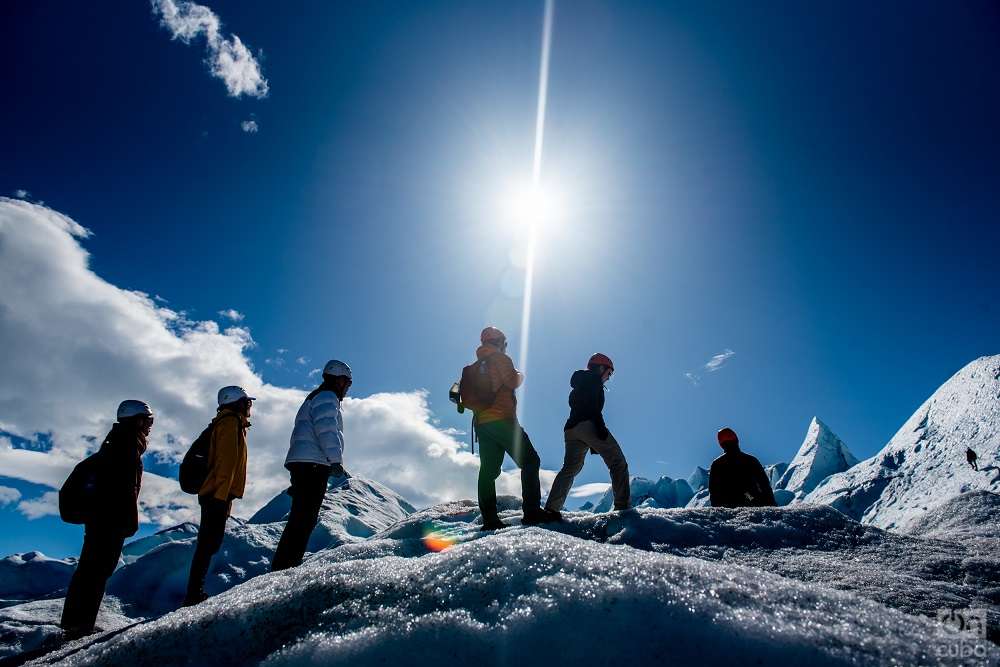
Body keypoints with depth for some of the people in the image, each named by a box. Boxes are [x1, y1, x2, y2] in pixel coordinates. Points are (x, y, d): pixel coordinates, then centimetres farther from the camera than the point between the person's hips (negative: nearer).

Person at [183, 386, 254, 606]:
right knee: (209, 544, -9)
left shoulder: (232, 424, 22)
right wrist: (222, 494, -23)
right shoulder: (231, 422, -7)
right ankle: (194, 594, -8)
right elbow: (225, 461, -17)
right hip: (218, 494, -10)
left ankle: (195, 594, 15)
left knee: (208, 544, 11)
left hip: (214, 495, 10)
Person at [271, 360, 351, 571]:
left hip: (302, 465, 10)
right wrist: (335, 460, -23)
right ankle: (286, 567, -18)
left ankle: (282, 566, 11)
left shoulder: (314, 398, 30)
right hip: (313, 464, -10)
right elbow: (326, 429, -17)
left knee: (304, 518, 10)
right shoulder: (326, 397, -1)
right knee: (304, 518, -14)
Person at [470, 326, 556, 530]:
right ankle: (531, 511, -14)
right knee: (529, 461, -5)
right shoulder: (500, 359, 0)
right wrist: (520, 376, 9)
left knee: (488, 469, 5)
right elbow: (512, 382, -11)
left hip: (480, 422, 8)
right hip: (501, 419, -8)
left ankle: (489, 519, 0)